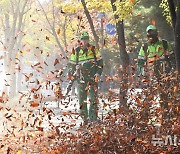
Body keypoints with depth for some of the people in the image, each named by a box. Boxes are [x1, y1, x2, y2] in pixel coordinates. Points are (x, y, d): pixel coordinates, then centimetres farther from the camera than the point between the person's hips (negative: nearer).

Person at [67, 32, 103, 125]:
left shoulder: (93, 50, 3)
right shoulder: (76, 51, 3)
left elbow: (100, 62, 8)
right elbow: (71, 65, 11)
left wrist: (98, 73, -4)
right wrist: (71, 76, 6)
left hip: (93, 78, -1)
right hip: (81, 79, 1)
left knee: (94, 99, -7)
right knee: (82, 100, 1)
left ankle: (93, 119, -3)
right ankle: (84, 119, 9)